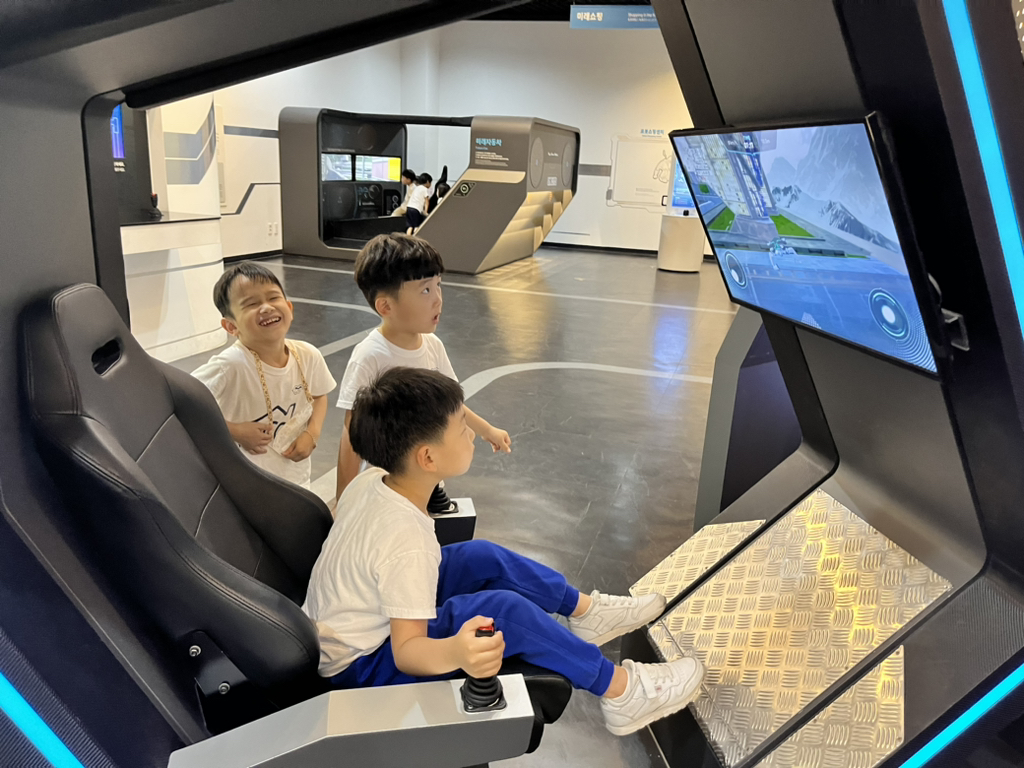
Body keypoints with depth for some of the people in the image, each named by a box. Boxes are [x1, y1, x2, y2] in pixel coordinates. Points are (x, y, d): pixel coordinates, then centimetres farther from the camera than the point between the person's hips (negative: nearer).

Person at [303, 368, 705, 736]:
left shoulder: (370, 480, -11)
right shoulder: (406, 540, -35)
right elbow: (407, 651, -34)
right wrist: (455, 653, -53)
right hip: (359, 666, -9)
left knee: (484, 557, 6)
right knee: (505, 610, -25)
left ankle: (585, 610, 21)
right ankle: (620, 692, -7)